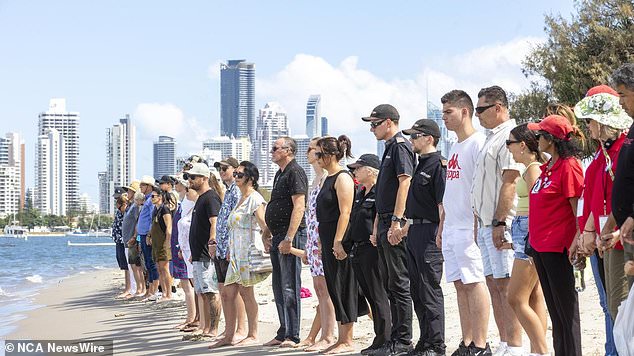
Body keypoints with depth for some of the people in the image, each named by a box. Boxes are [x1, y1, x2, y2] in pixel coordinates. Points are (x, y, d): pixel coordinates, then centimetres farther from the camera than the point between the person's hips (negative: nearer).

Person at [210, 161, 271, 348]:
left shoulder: (255, 199, -9)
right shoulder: (240, 199, 19)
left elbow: (264, 226, -15)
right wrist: (229, 249, 20)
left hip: (249, 250, -9)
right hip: (236, 252, 9)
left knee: (246, 292, -5)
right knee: (228, 292, 5)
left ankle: (253, 335, 2)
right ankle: (229, 335, 8)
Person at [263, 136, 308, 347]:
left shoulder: (295, 172, -10)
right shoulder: (280, 174, 20)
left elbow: (299, 207, -19)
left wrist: (288, 238, -23)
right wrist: (271, 237, 20)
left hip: (291, 235, -10)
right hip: (278, 236, 10)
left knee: (289, 287, -8)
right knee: (279, 288, 11)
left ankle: (292, 335, -5)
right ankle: (283, 333, 17)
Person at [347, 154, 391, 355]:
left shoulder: (379, 192, -11)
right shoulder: (360, 194, 19)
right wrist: (351, 245, 20)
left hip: (372, 248, -10)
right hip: (357, 251, 10)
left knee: (378, 296, -5)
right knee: (369, 295, 11)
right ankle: (380, 339, 16)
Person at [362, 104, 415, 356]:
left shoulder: (400, 146, -9)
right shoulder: (389, 148, 21)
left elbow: (405, 183, -19)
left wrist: (396, 221, -24)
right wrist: (377, 227, 22)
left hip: (395, 224, -10)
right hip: (386, 224, 10)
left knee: (399, 284, -7)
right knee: (391, 285, 12)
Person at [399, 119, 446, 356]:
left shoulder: (438, 164, -11)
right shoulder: (421, 165, 18)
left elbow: (443, 203, -18)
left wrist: (440, 233, -24)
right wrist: (407, 227, 26)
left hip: (429, 233, -10)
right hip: (415, 232, 10)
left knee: (430, 290, -7)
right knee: (417, 291, 12)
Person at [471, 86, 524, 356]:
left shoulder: (509, 136, -11)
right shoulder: (492, 137, 20)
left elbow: (510, 182, -19)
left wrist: (499, 222, -22)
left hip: (502, 224, -10)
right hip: (486, 223, 10)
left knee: (506, 284, -10)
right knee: (493, 284, 11)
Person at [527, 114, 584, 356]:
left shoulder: (568, 166, -13)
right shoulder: (547, 168, 14)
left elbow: (579, 208, -15)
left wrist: (576, 244, -19)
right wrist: (533, 237, 19)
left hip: (558, 247, -9)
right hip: (540, 245, 9)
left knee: (565, 308, -3)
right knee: (554, 308, 14)